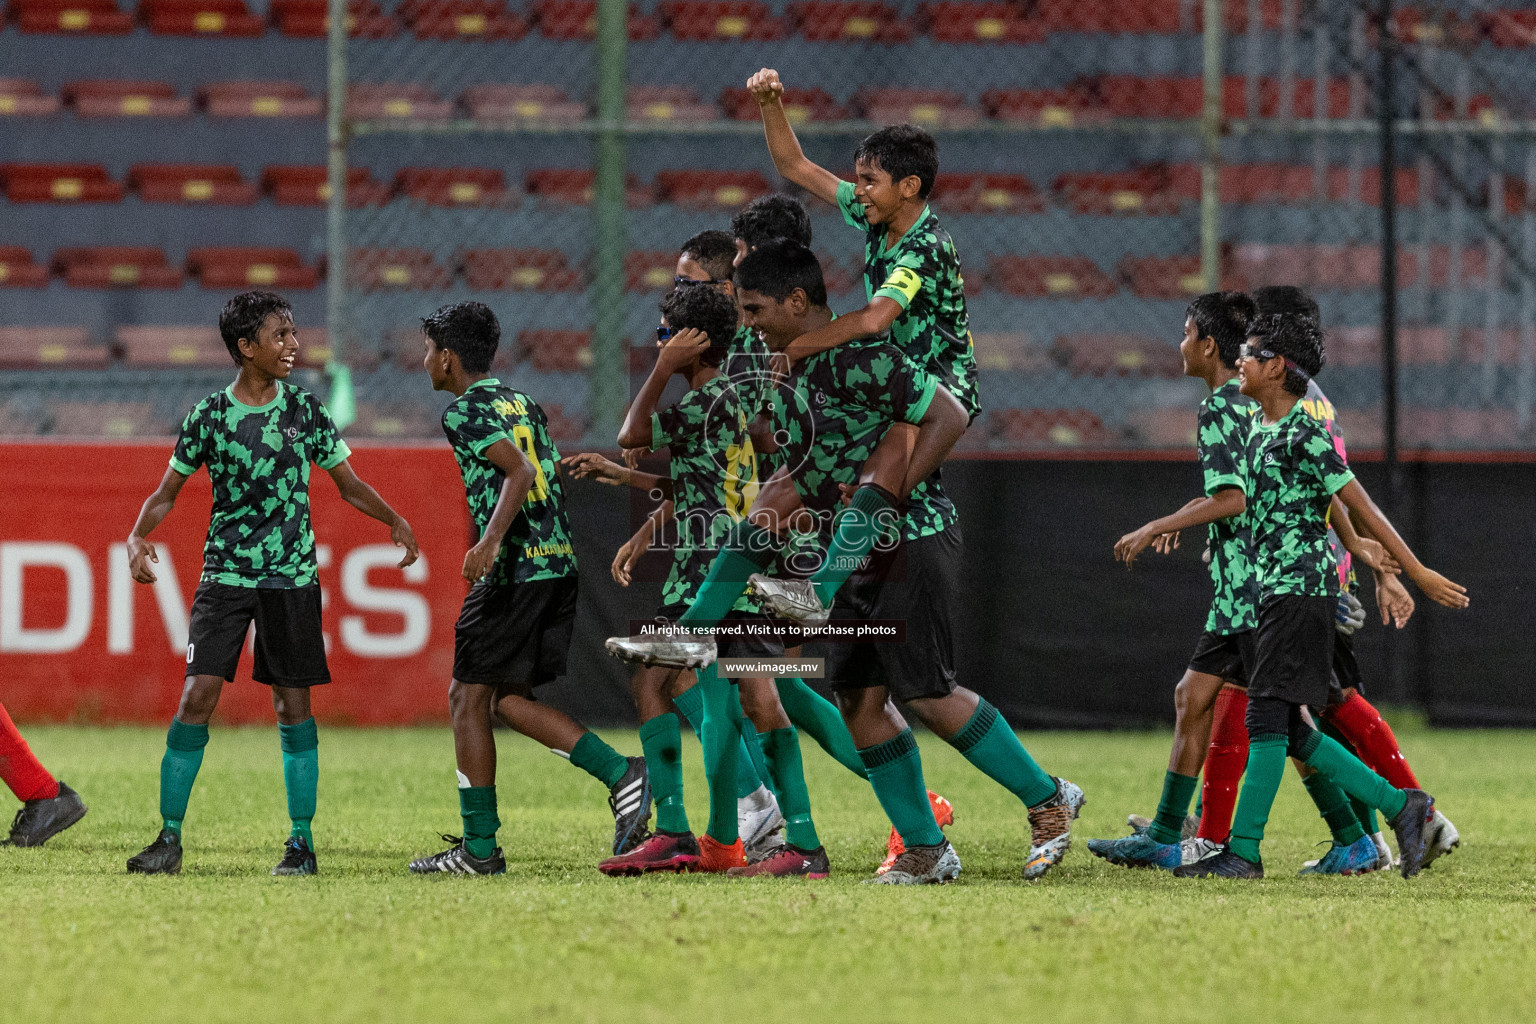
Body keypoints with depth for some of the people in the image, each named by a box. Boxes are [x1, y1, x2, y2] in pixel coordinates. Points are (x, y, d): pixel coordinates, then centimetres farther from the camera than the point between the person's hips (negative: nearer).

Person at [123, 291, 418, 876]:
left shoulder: (305, 411, 2)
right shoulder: (208, 416, -1)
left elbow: (348, 483, 10)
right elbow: (168, 491, 8)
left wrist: (394, 520, -6)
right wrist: (138, 537, -11)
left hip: (292, 578, 1)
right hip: (225, 576, -1)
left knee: (293, 706, 1)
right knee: (198, 696, -10)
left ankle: (301, 842, 9)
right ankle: (169, 838, -4)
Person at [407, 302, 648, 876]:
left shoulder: (465, 411, -6)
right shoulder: (521, 403, 19)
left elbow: (520, 470, -20)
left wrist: (490, 541, -30)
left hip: (514, 570, -9)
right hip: (559, 564, 9)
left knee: (468, 698, 0)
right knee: (507, 699, 14)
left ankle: (479, 847, 0)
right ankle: (622, 775, 1)